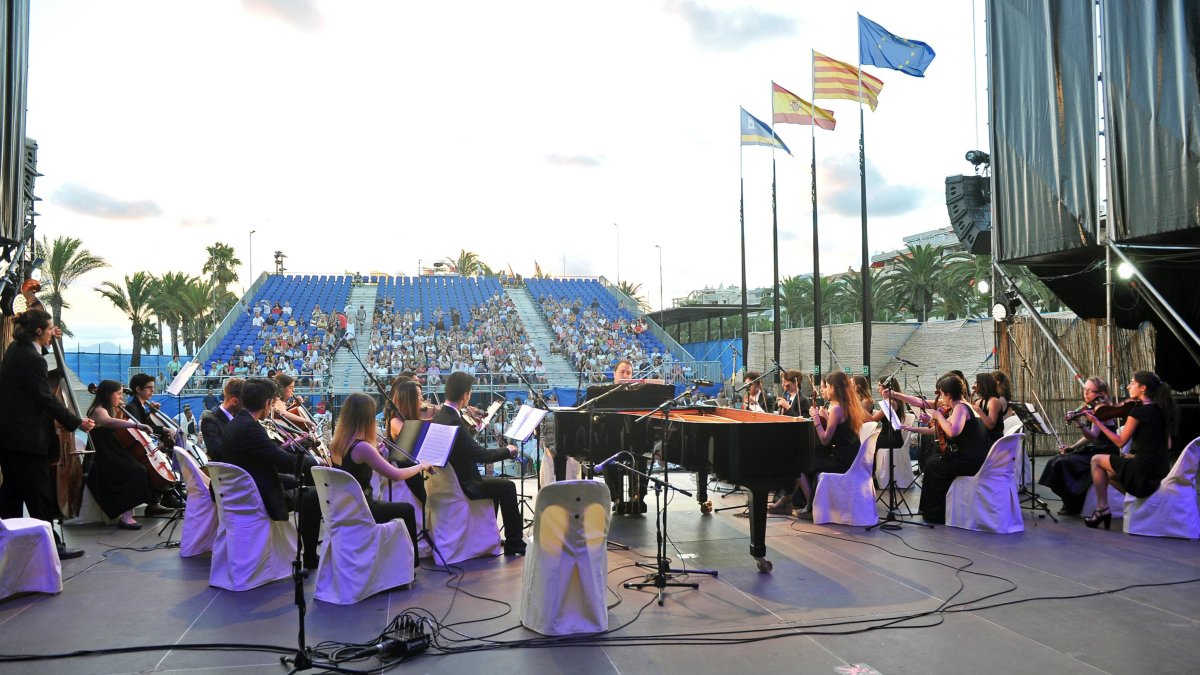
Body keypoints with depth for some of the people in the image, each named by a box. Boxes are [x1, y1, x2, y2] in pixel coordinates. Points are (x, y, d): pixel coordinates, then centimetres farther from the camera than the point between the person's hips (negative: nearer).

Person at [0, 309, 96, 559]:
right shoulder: (32, 360, -21)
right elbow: (47, 399, -20)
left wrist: (47, 343, 25)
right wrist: (77, 422, -13)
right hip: (26, 436, -10)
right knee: (39, 493, -3)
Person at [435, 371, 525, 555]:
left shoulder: (439, 416, 2)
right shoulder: (453, 422, -27)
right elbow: (481, 455, -26)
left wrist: (470, 427, 8)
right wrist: (508, 450, -11)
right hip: (461, 485, -10)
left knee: (495, 484, 26)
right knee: (507, 487, 2)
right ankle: (514, 543, 12)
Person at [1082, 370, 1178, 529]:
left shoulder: (1138, 411, -15)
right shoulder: (1161, 410, 9)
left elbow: (1120, 442, -10)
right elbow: (1167, 445, 15)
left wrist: (1096, 422, -6)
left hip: (1144, 472, -8)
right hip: (1162, 470, 8)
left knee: (1097, 460, 10)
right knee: (1110, 473, 28)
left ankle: (1102, 508, 7)